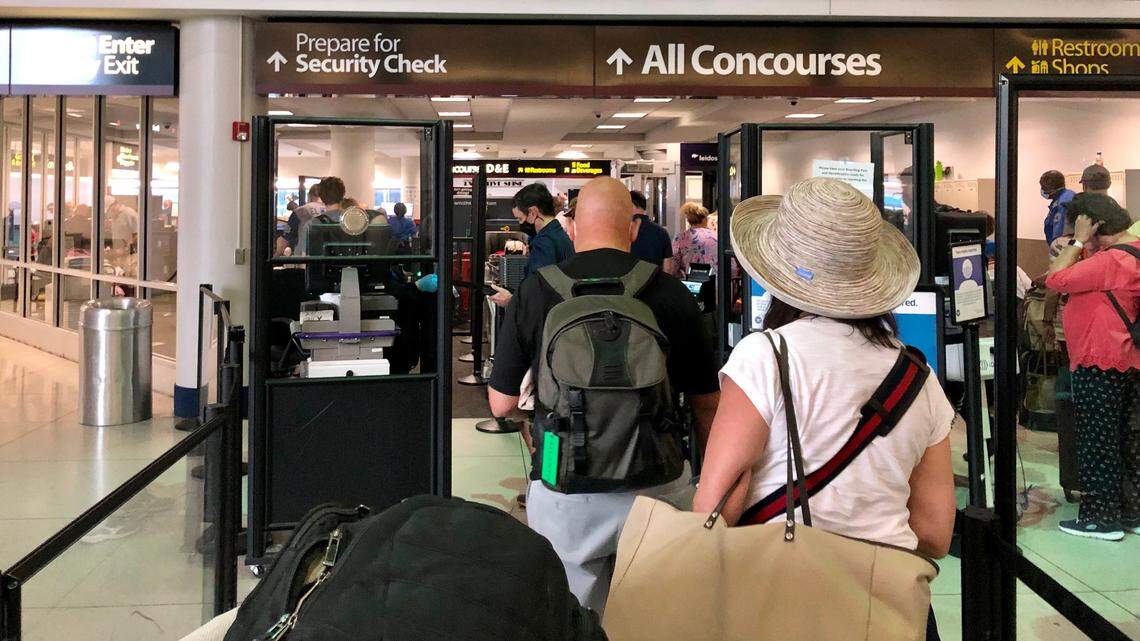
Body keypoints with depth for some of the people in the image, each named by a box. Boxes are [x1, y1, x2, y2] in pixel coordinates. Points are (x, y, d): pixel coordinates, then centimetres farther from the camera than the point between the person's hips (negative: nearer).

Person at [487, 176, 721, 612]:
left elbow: (501, 405, 1)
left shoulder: (533, 293, -6)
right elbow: (707, 404, 3)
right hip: (655, 488, 1)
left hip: (564, 491, 0)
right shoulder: (671, 294, -5)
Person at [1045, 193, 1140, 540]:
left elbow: (1056, 279, -24)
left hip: (1100, 365, -10)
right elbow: (1090, 279, 19)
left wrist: (1078, 241, -15)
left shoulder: (1111, 260, -22)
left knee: (1097, 443, 0)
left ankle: (1101, 519, 7)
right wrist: (1076, 249, 3)